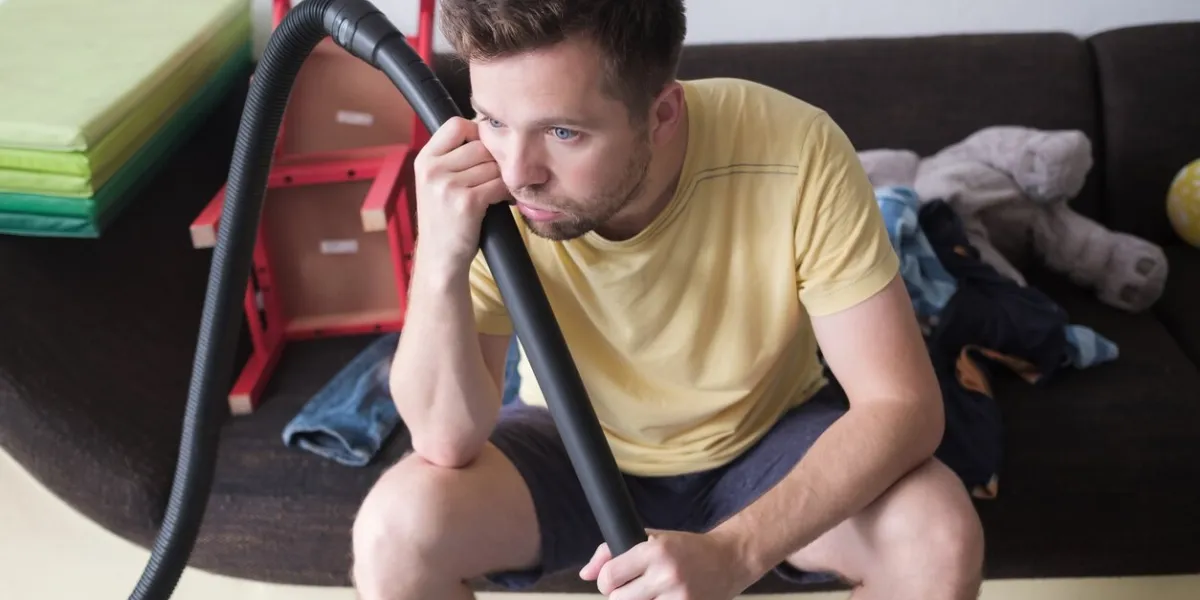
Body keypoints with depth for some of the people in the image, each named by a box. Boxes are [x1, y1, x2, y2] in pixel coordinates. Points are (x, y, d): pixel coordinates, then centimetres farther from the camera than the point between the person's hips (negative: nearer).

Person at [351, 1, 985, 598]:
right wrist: (441, 261, -41)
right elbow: (449, 442, -25)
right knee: (395, 528, -24)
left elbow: (901, 404, -26)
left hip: (766, 440, 0)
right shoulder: (479, 188, -26)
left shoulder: (794, 153, -30)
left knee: (939, 535, -26)